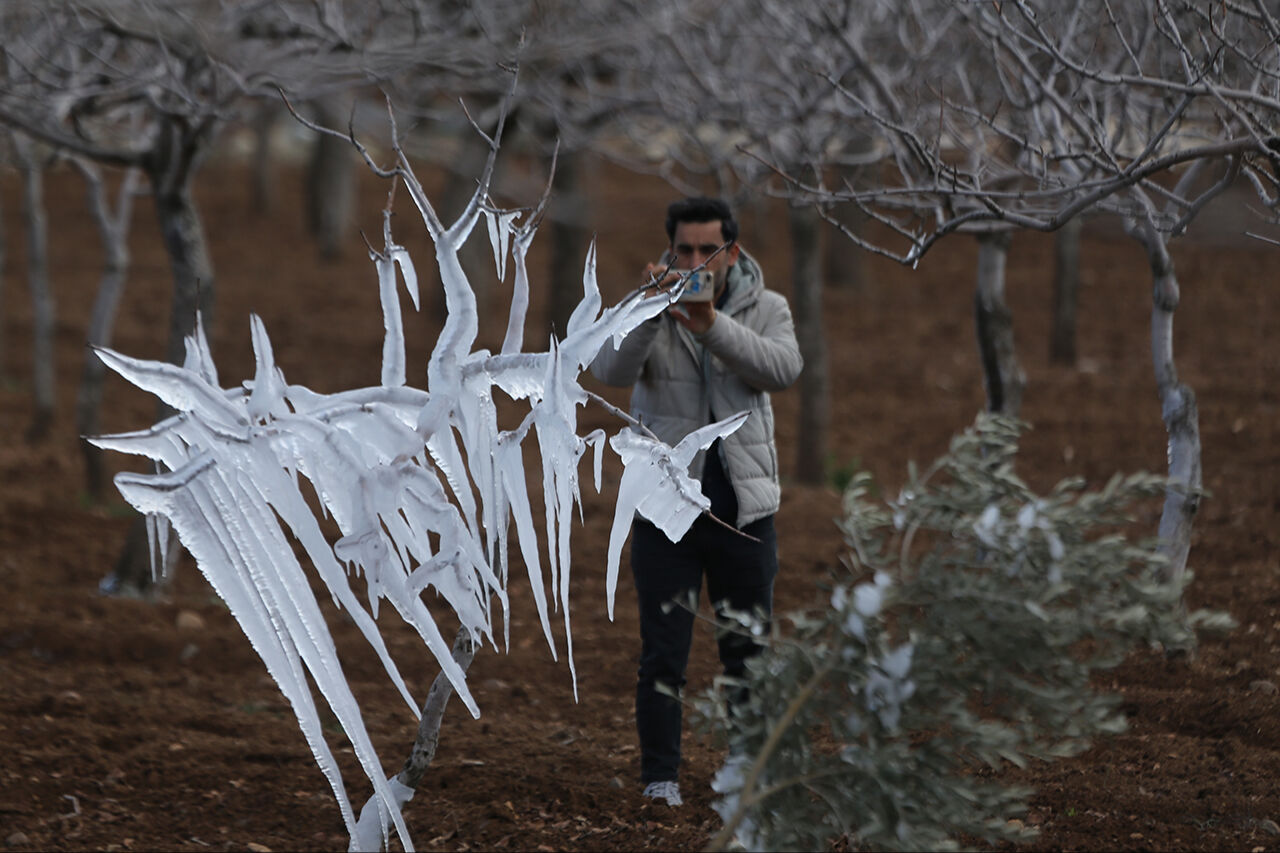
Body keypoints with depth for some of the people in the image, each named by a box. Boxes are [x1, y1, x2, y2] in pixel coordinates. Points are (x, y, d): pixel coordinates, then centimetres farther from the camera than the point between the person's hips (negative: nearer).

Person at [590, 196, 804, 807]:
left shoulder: (764, 309, 3)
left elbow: (784, 369, -18)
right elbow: (612, 370, -19)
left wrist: (712, 326, -31)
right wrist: (649, 310, -35)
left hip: (743, 509, 1)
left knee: (748, 651, 9)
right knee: (663, 653, -2)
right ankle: (660, 775, 6)